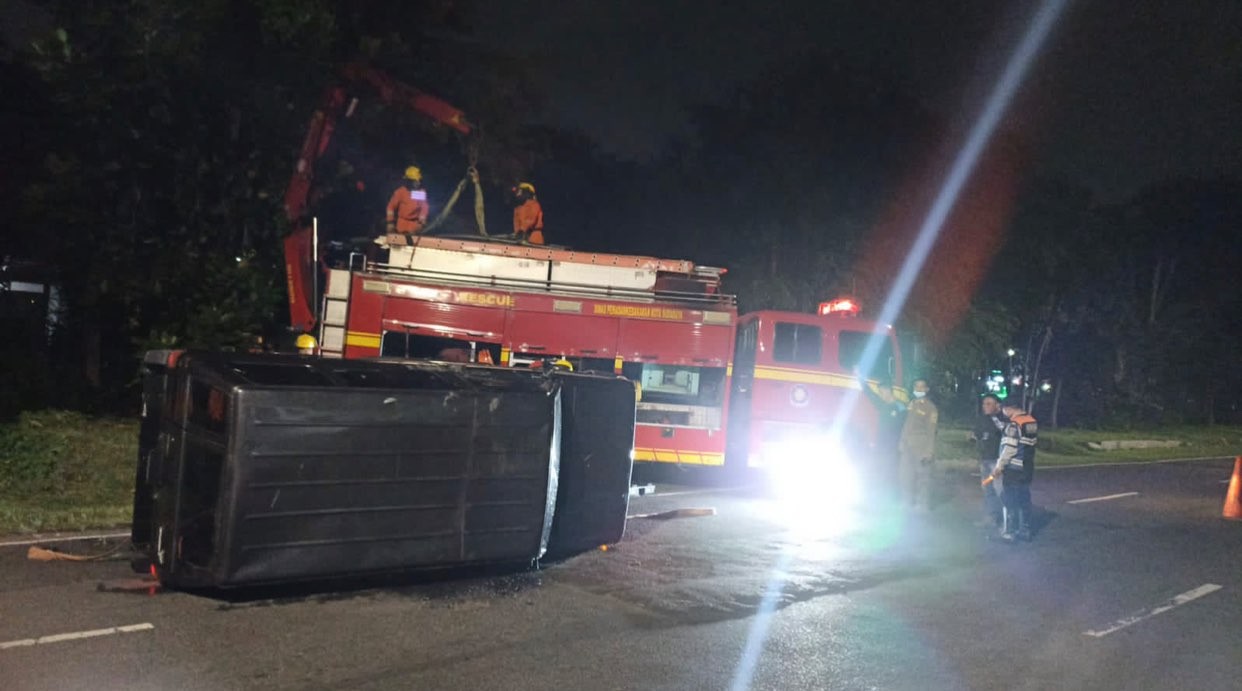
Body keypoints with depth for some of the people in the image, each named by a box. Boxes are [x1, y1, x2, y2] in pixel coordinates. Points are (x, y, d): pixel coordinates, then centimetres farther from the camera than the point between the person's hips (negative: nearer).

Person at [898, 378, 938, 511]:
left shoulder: (930, 407, -6)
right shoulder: (911, 405, 15)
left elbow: (931, 432, -10)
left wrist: (928, 453, -16)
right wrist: (901, 444, 13)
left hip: (921, 449, -7)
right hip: (908, 448, 7)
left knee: (923, 478, -2)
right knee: (904, 477, 11)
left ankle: (922, 506, 6)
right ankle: (907, 505, 24)